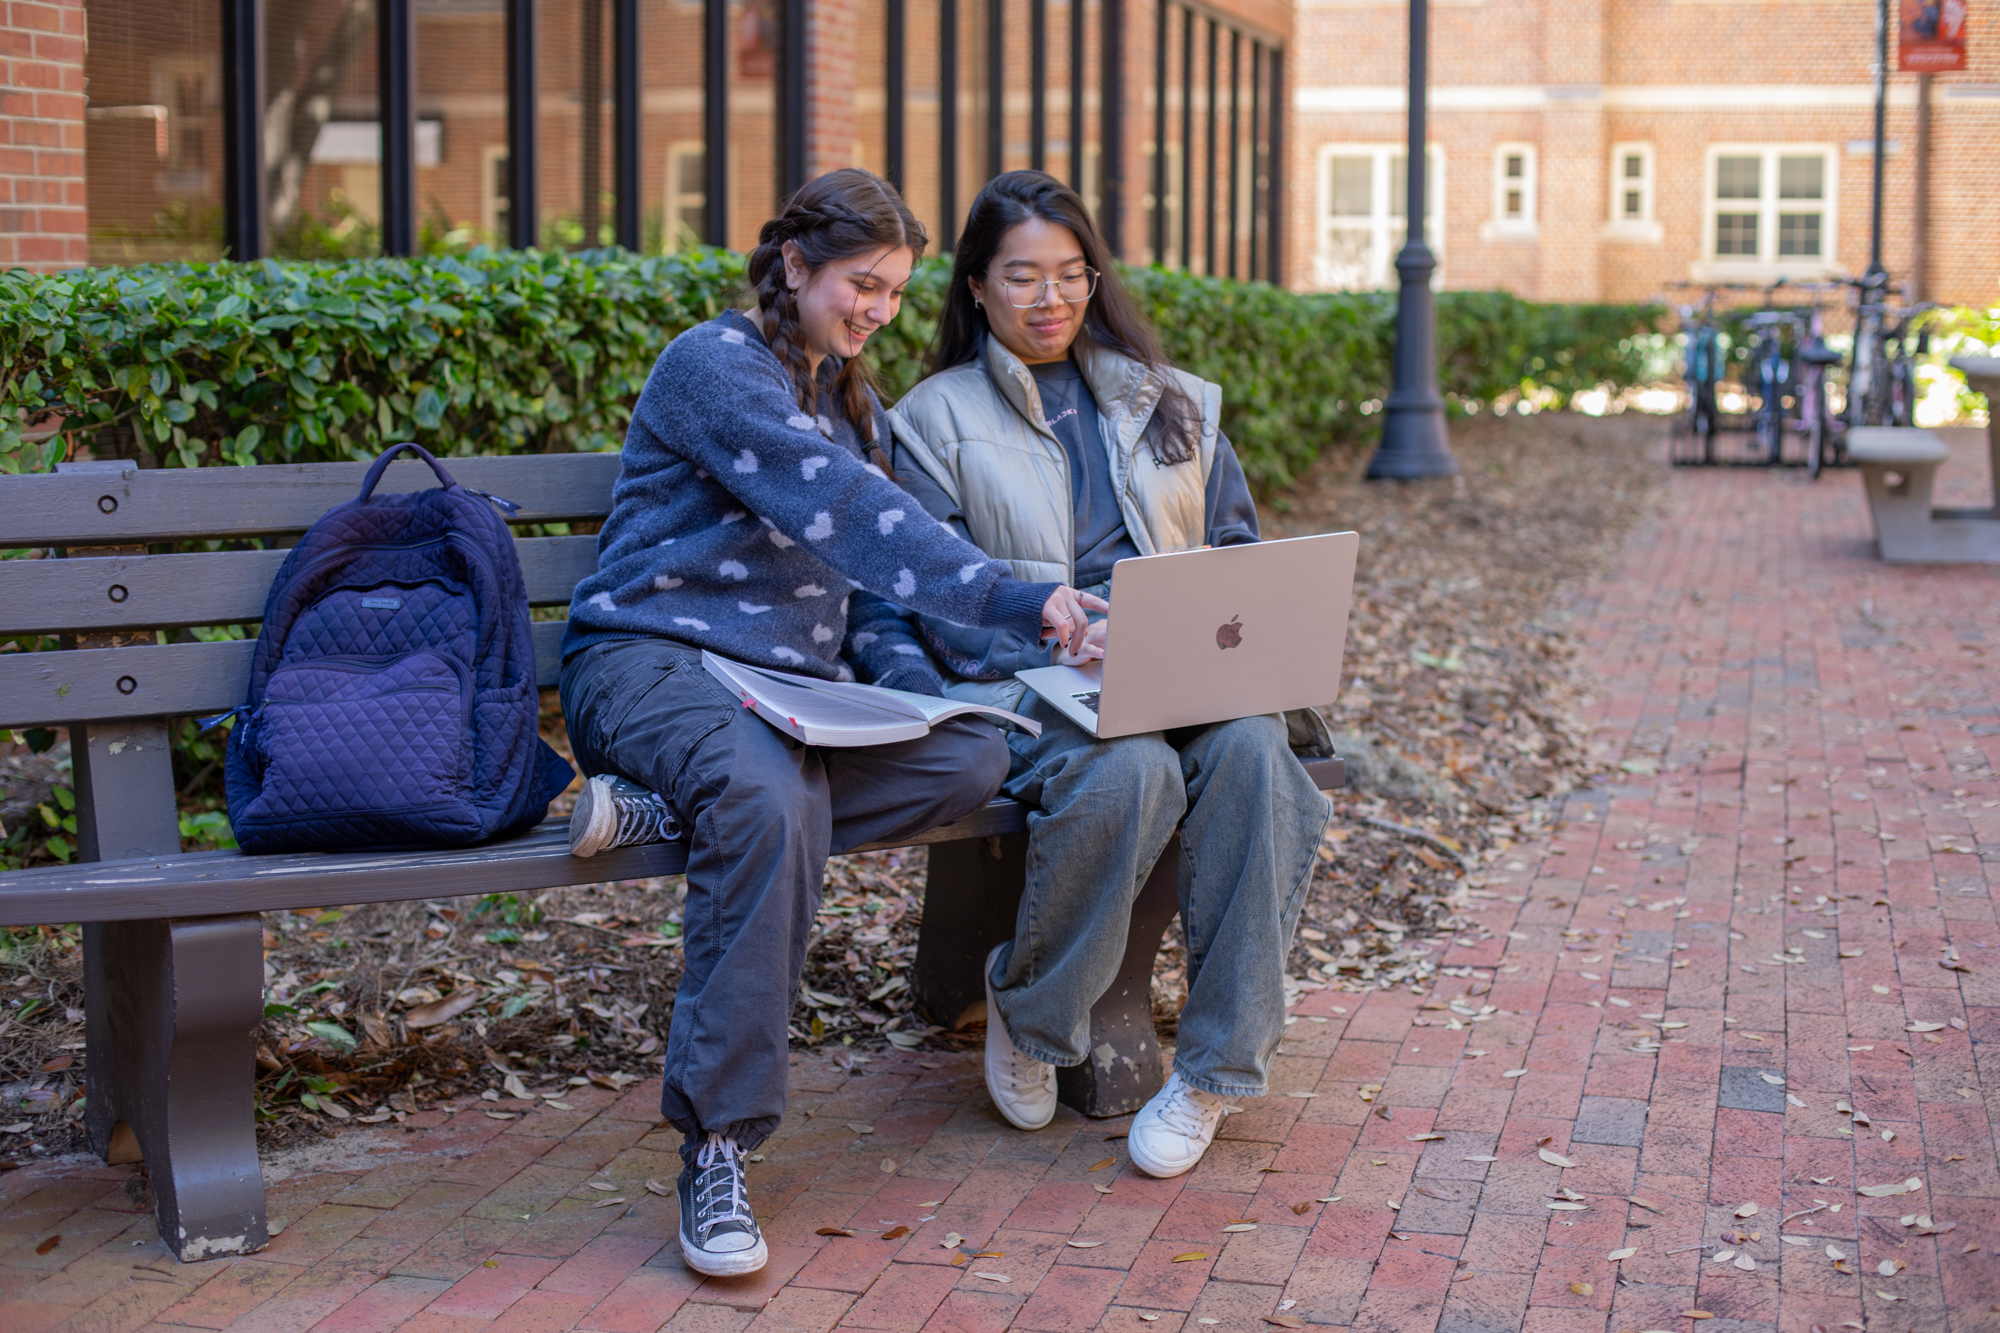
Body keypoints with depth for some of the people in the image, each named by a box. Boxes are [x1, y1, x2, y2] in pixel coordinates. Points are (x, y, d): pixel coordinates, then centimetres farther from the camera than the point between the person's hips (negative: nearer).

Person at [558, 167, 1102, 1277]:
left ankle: (672, 804, -23)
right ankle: (715, 1146, -34)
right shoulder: (713, 366, -7)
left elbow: (862, 574, 23)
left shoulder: (852, 402, 21)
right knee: (772, 800, -40)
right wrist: (1017, 600, -29)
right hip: (650, 655, -7)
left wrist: (907, 676, 0)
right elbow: (844, 513, -21)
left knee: (975, 757, -23)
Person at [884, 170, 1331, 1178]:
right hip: (1024, 684, -3)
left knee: (1252, 749, -33)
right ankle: (1027, 1014, -11)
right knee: (1131, 771, -37)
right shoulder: (936, 419, 10)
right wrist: (1059, 639, -19)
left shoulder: (1170, 405, 22)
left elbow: (1236, 552, 19)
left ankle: (1214, 1066, -26)